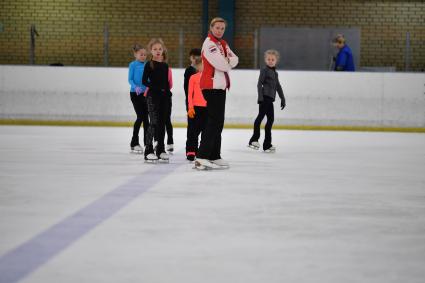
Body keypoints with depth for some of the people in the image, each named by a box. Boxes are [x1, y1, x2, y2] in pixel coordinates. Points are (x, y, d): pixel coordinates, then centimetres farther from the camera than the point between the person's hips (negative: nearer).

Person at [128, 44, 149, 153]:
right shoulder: (133, 65, -5)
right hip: (135, 94, -4)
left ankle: (147, 142, 15)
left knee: (146, 117, 7)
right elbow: (130, 79, -9)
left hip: (145, 93, 4)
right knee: (140, 117, -8)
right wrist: (135, 87, -25)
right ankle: (134, 143, 4)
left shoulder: (147, 65, 6)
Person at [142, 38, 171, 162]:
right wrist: (157, 88, -16)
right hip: (152, 96, -6)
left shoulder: (165, 65, 11)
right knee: (154, 122, -12)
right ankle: (148, 151, -10)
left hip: (164, 97, 6)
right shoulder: (149, 65, -4)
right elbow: (144, 81, -10)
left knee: (162, 123, 8)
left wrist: (168, 95, 8)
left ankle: (160, 150, 16)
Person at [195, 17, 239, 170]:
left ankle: (214, 157, 19)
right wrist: (228, 62, 1)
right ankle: (201, 158, -18)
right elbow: (221, 64, -20)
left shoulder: (222, 43, 17)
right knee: (214, 121, -15)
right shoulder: (209, 44, -12)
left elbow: (234, 60, 8)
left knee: (218, 122, 12)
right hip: (211, 86, -10)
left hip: (220, 86, 10)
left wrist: (226, 61, -11)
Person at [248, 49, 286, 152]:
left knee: (271, 119, 9)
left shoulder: (275, 73, 21)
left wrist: (282, 99, 25)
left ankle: (267, 144, 14)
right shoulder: (264, 70, 0)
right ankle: (254, 139, -23)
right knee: (260, 116, -19)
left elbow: (278, 87, 26)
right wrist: (260, 97, -19)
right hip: (264, 97, -8)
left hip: (270, 99, 8)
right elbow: (259, 84, -9)